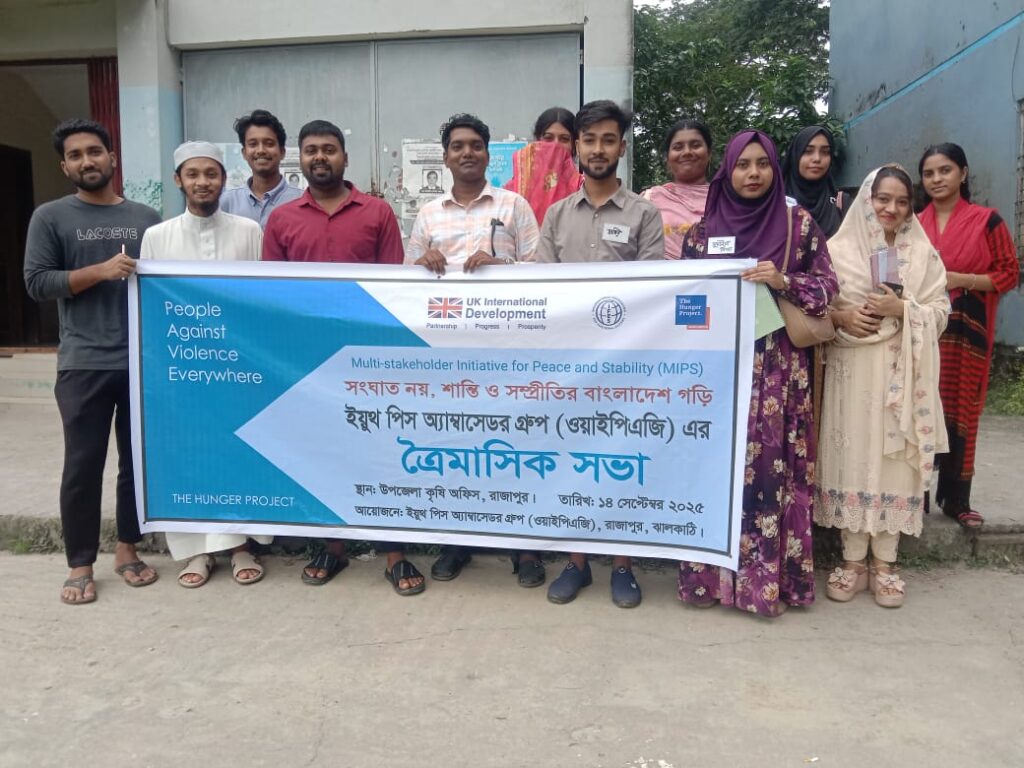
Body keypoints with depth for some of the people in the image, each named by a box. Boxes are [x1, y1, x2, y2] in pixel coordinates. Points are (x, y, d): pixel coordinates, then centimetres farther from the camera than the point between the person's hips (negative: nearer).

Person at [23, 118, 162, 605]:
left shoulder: (146, 218, 11)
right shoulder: (51, 217, 5)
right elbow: (36, 282, -2)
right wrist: (101, 270, -14)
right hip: (84, 365, -2)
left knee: (139, 461, 9)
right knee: (83, 465, 2)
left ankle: (127, 550, 24)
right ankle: (80, 565, 15)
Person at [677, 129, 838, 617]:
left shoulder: (799, 222, 5)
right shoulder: (703, 229, 8)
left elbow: (828, 284, 3)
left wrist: (785, 283, -13)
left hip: (778, 369, -1)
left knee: (771, 465, 0)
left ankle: (767, 575, 12)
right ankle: (710, 571, 15)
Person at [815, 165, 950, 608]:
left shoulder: (923, 253, 8)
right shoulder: (838, 248, 4)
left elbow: (940, 312, 5)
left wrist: (903, 309, -12)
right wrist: (840, 316, -15)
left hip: (901, 373, 1)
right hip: (851, 371, -1)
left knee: (895, 462, 3)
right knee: (851, 460, 1)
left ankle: (883, 563, 16)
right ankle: (853, 560, 14)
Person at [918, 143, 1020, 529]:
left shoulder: (987, 220, 1)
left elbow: (1009, 274, 0)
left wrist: (960, 279, -12)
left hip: (966, 332, -2)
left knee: (959, 411, 2)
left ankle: (956, 497, 14)